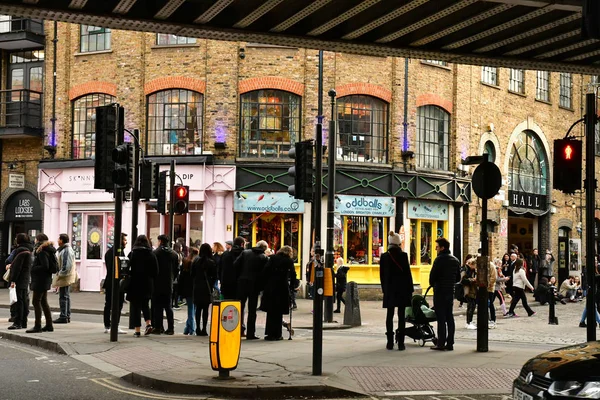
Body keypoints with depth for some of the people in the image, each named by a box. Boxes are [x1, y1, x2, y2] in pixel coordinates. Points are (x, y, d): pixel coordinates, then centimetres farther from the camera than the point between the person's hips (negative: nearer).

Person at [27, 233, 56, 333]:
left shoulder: (42, 252, -17)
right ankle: (49, 325, 17)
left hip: (40, 279, -10)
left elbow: (45, 266, -24)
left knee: (36, 301, -6)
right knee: (43, 302, 14)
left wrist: (33, 268, -15)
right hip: (44, 280, 10)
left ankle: (37, 326, -5)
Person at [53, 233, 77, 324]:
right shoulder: (68, 249, 16)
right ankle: (67, 316, 21)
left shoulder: (66, 251, -18)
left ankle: (63, 316, -6)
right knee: (66, 296, 15)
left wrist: (60, 275, -17)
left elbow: (67, 265, -24)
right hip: (67, 277, 11)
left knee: (63, 297, -8)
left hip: (65, 277, -11)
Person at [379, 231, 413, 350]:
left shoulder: (384, 256, 1)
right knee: (401, 316, 1)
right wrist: (410, 289, 2)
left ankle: (390, 342, 7)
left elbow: (382, 275, 5)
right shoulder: (403, 255, -8)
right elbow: (407, 273, -6)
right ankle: (400, 342, -1)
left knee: (390, 315, 8)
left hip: (389, 289, 2)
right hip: (402, 289, -2)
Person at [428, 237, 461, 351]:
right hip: (451, 292, 7)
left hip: (440, 292, -7)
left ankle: (441, 343, -5)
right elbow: (458, 278, 15)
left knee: (441, 318, -5)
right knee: (449, 317, 9)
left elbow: (432, 275, -14)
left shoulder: (440, 259, -13)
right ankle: (450, 343, 9)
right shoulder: (455, 260, 11)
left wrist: (432, 284, 4)